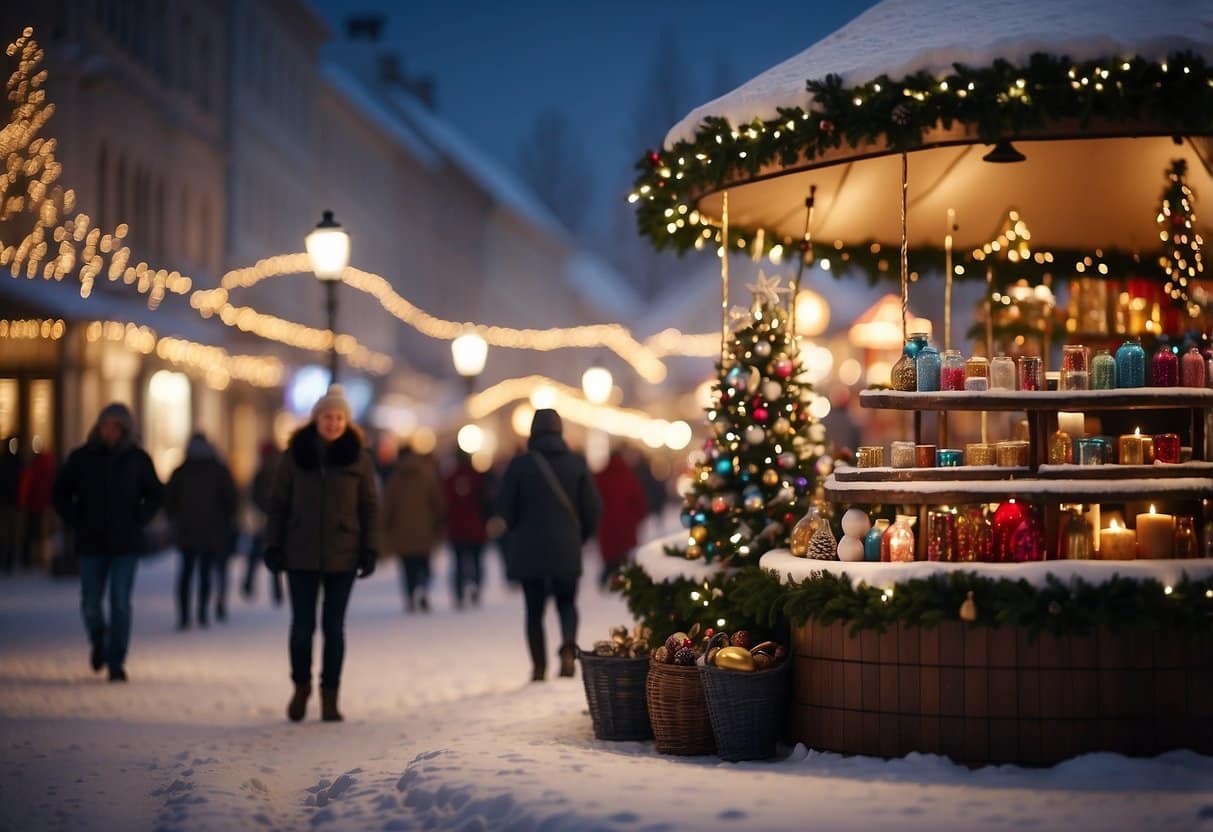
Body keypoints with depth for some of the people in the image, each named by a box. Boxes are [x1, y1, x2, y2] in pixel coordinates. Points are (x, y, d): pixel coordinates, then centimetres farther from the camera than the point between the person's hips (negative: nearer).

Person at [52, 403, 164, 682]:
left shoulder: (138, 459, 2)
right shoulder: (81, 457, 1)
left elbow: (155, 495, 12)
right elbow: (60, 493, 10)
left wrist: (138, 522, 1)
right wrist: (74, 524, 1)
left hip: (126, 544, -1)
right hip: (91, 544, 1)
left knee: (120, 603, -7)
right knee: (90, 603, 2)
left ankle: (116, 662, -1)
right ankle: (98, 641, 32)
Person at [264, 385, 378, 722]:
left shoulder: (358, 457, 1)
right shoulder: (295, 454, 1)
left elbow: (369, 506, 3)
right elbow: (278, 502, 4)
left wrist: (370, 549, -3)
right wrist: (273, 545, -2)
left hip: (342, 555, 0)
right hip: (301, 554, 0)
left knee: (334, 627, 4)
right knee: (302, 625, 1)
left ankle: (330, 696, 14)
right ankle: (301, 686, 23)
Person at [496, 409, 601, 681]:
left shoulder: (520, 464, -7)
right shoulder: (577, 463, -2)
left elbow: (505, 506, -5)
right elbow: (593, 507, -1)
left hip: (529, 549, -1)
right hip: (566, 549, 1)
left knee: (534, 609, 9)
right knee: (567, 603, 15)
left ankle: (539, 667, 6)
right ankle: (568, 648, -11)